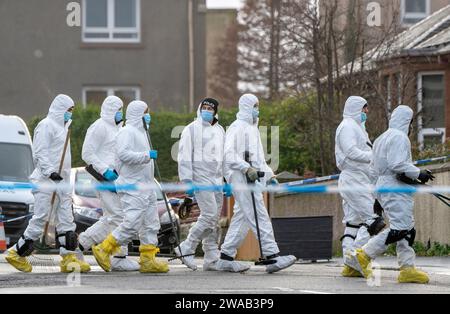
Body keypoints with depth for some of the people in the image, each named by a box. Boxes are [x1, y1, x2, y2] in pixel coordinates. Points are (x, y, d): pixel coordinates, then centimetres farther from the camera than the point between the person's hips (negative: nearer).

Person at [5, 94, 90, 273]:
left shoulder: (62, 126, 21)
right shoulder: (46, 125, -9)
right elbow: (40, 153, -16)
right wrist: (50, 171, -26)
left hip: (61, 180, 10)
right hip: (46, 180, -10)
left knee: (66, 219, 3)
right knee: (41, 218, -9)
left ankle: (69, 258, 3)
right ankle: (17, 253, 2)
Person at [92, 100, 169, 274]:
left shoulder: (141, 132, 21)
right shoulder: (127, 132, -11)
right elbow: (124, 154, -26)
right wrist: (147, 155, -26)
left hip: (146, 186, 10)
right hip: (132, 188, -10)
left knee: (151, 224, 7)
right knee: (132, 224, -13)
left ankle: (148, 260, 9)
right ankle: (104, 250, -4)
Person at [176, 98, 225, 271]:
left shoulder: (220, 130, 18)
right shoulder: (192, 129, -2)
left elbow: (225, 157, 24)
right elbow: (185, 156, -7)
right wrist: (187, 180, -15)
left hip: (217, 180, 7)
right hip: (201, 178, -7)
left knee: (214, 220, 6)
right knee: (209, 215, -17)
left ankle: (212, 259, 9)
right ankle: (187, 249, -7)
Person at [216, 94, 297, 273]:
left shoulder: (253, 129, 25)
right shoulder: (237, 127, -6)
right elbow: (229, 155, -18)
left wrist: (269, 175, 20)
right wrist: (247, 169, -27)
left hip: (252, 179, 10)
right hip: (241, 178, -10)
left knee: (242, 218, 10)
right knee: (259, 216, -14)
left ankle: (226, 258, 13)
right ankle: (272, 256, -19)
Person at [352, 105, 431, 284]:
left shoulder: (382, 138, 21)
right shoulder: (399, 137, -10)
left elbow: (375, 168, 22)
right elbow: (397, 164, -22)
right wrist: (418, 174, -13)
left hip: (383, 186, 11)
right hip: (396, 189, -11)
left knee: (408, 229, 7)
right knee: (400, 228, -14)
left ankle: (407, 268, 1)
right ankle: (365, 255, -14)